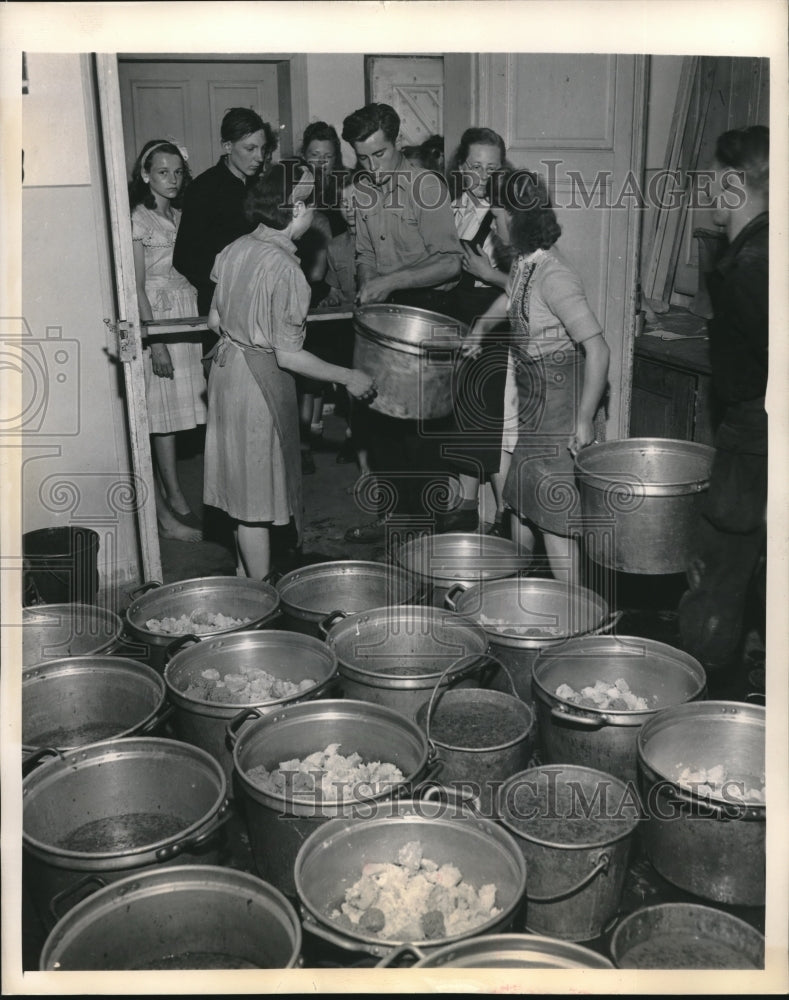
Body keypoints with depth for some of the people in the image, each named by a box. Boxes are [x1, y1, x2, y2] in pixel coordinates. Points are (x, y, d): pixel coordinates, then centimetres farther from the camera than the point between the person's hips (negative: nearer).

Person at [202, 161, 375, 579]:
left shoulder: (236, 248, 1)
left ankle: (243, 574, 35)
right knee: (257, 499, 3)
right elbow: (288, 356, -21)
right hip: (261, 382, -8)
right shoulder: (284, 268, -23)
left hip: (227, 369, 8)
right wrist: (349, 378, -12)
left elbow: (215, 320, 10)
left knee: (243, 489, 20)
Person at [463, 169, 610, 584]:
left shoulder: (553, 277, -25)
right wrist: (480, 327, 24)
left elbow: (597, 348, -27)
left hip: (559, 406, -9)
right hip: (533, 405, 9)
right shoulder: (524, 265, 3)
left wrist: (585, 420, -26)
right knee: (520, 504, 20)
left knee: (554, 518, -4)